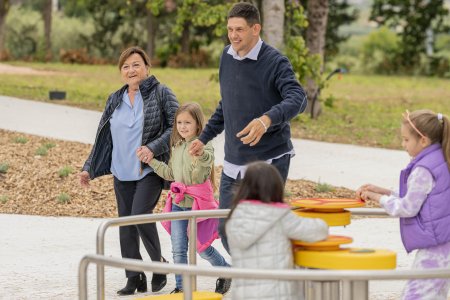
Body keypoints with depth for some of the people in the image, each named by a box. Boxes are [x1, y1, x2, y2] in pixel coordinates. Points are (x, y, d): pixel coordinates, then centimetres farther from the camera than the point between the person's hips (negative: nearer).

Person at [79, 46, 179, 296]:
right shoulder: (114, 100, 13)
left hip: (150, 171, -6)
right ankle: (134, 278, 11)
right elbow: (102, 137, 17)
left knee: (140, 214, -21)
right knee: (126, 225, 4)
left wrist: (153, 148, -19)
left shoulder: (160, 93, -2)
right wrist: (89, 168, 13)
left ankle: (159, 264, 0)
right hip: (122, 173, 6)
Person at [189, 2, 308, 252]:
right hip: (234, 162, 7)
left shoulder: (275, 62, -12)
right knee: (226, 228, 8)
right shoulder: (227, 56, 8)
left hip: (270, 159, -7)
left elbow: (298, 99, -28)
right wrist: (204, 138, 21)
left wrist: (267, 119, -45)